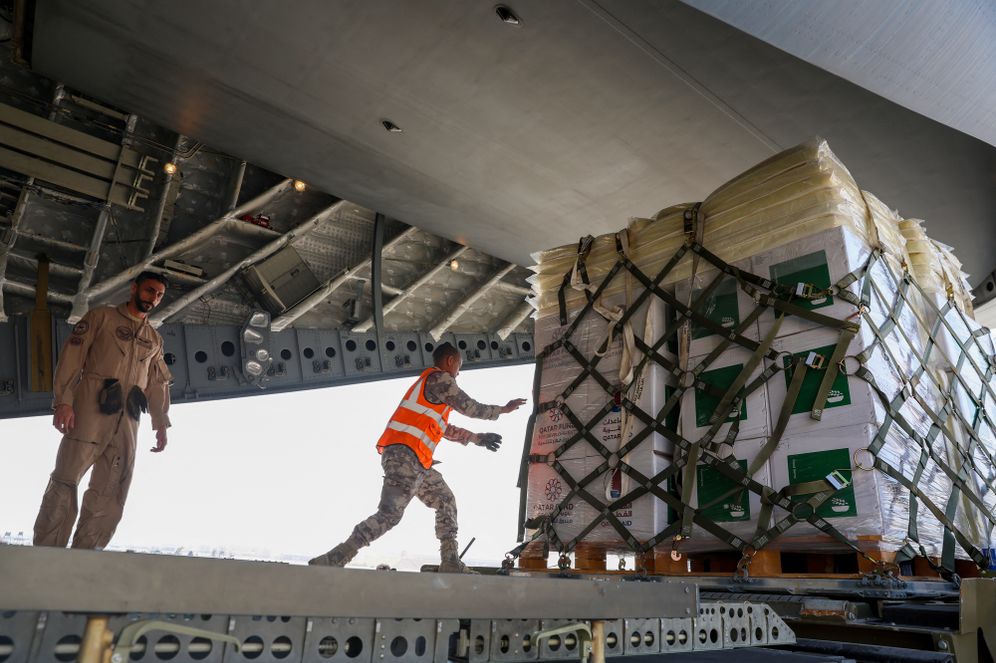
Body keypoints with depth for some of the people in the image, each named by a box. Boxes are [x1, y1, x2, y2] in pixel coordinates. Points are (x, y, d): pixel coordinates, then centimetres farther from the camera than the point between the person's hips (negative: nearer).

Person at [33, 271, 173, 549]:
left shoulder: (155, 339, 22)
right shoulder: (101, 316, 8)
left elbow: (158, 383, 20)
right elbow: (72, 355, -2)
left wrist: (161, 424, 10)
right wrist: (63, 402, -13)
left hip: (127, 421, 4)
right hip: (90, 409, -4)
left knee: (110, 494, 1)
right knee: (65, 480, -6)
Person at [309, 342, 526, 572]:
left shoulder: (428, 384, 28)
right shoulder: (440, 379, 0)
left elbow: (444, 428, 34)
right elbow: (471, 408, 4)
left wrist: (477, 438, 38)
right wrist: (503, 409, 19)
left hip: (416, 461, 11)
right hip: (404, 454, -11)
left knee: (445, 501, 15)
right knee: (390, 514, -18)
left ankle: (450, 562, 13)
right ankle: (333, 560, -18)